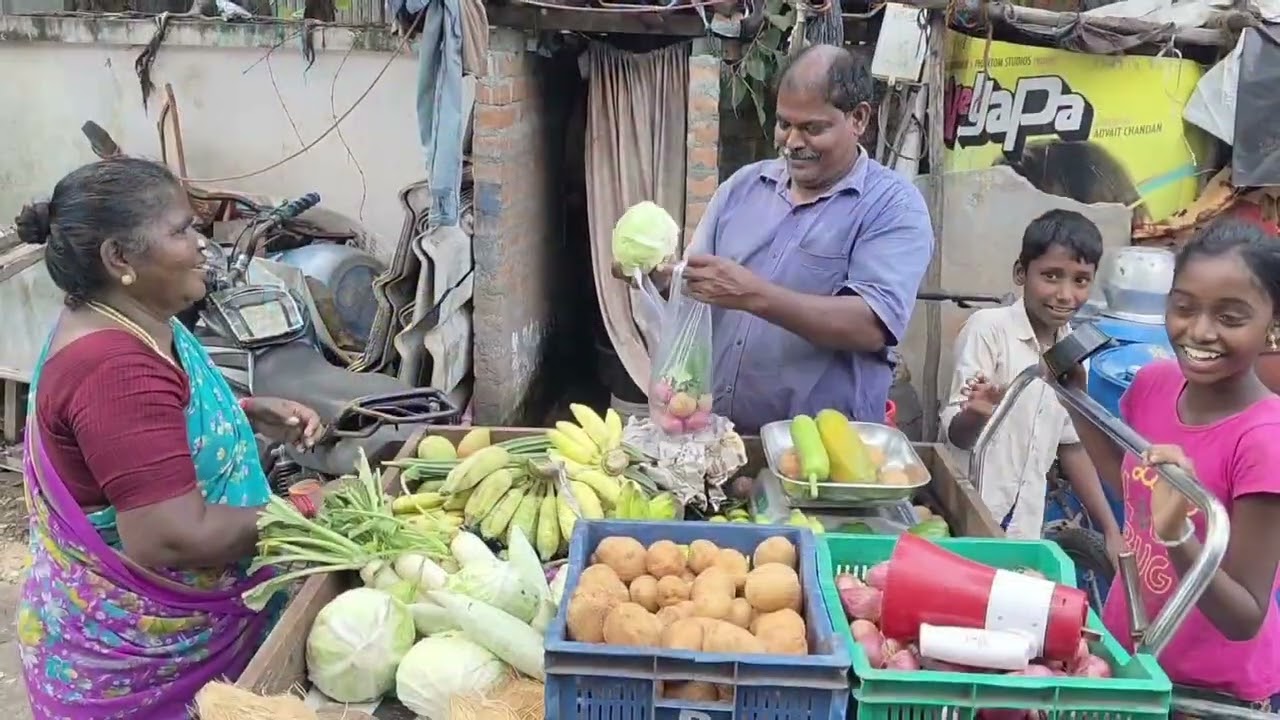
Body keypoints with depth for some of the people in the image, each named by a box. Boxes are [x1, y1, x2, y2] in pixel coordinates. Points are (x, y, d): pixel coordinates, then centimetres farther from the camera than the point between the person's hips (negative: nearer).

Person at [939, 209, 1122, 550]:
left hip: (1026, 528, 5)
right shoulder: (988, 328, -13)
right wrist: (977, 415, -37)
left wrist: (1111, 530, 12)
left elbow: (1071, 445, 14)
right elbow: (954, 435, -16)